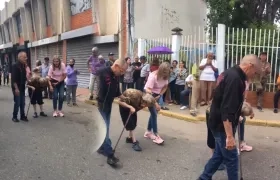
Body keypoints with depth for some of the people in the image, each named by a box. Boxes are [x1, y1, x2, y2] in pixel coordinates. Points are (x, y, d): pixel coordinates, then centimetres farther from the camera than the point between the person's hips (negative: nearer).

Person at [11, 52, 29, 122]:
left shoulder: (24, 66, 9)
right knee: (17, 103, -2)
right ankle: (14, 117, 12)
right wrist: (16, 88, -21)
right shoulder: (15, 66, -13)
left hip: (22, 87, 7)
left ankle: (23, 116, 20)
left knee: (22, 103, 11)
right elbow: (13, 78, -18)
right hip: (17, 88, -7)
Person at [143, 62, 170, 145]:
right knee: (154, 114, -10)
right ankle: (156, 135, -4)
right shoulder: (153, 76, -30)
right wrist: (155, 103, -38)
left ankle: (148, 132, 23)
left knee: (154, 113, 9)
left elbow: (165, 87, 5)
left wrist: (159, 96, -10)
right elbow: (148, 91, -34)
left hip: (157, 95, 7)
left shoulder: (165, 76, -10)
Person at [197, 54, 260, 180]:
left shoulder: (230, 73, 9)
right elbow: (227, 110, -30)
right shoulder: (235, 78, -24)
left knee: (219, 154, 20)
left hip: (218, 122, 10)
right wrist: (230, 136, -29)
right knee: (231, 158, 5)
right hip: (222, 125, -10)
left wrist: (236, 117, 30)